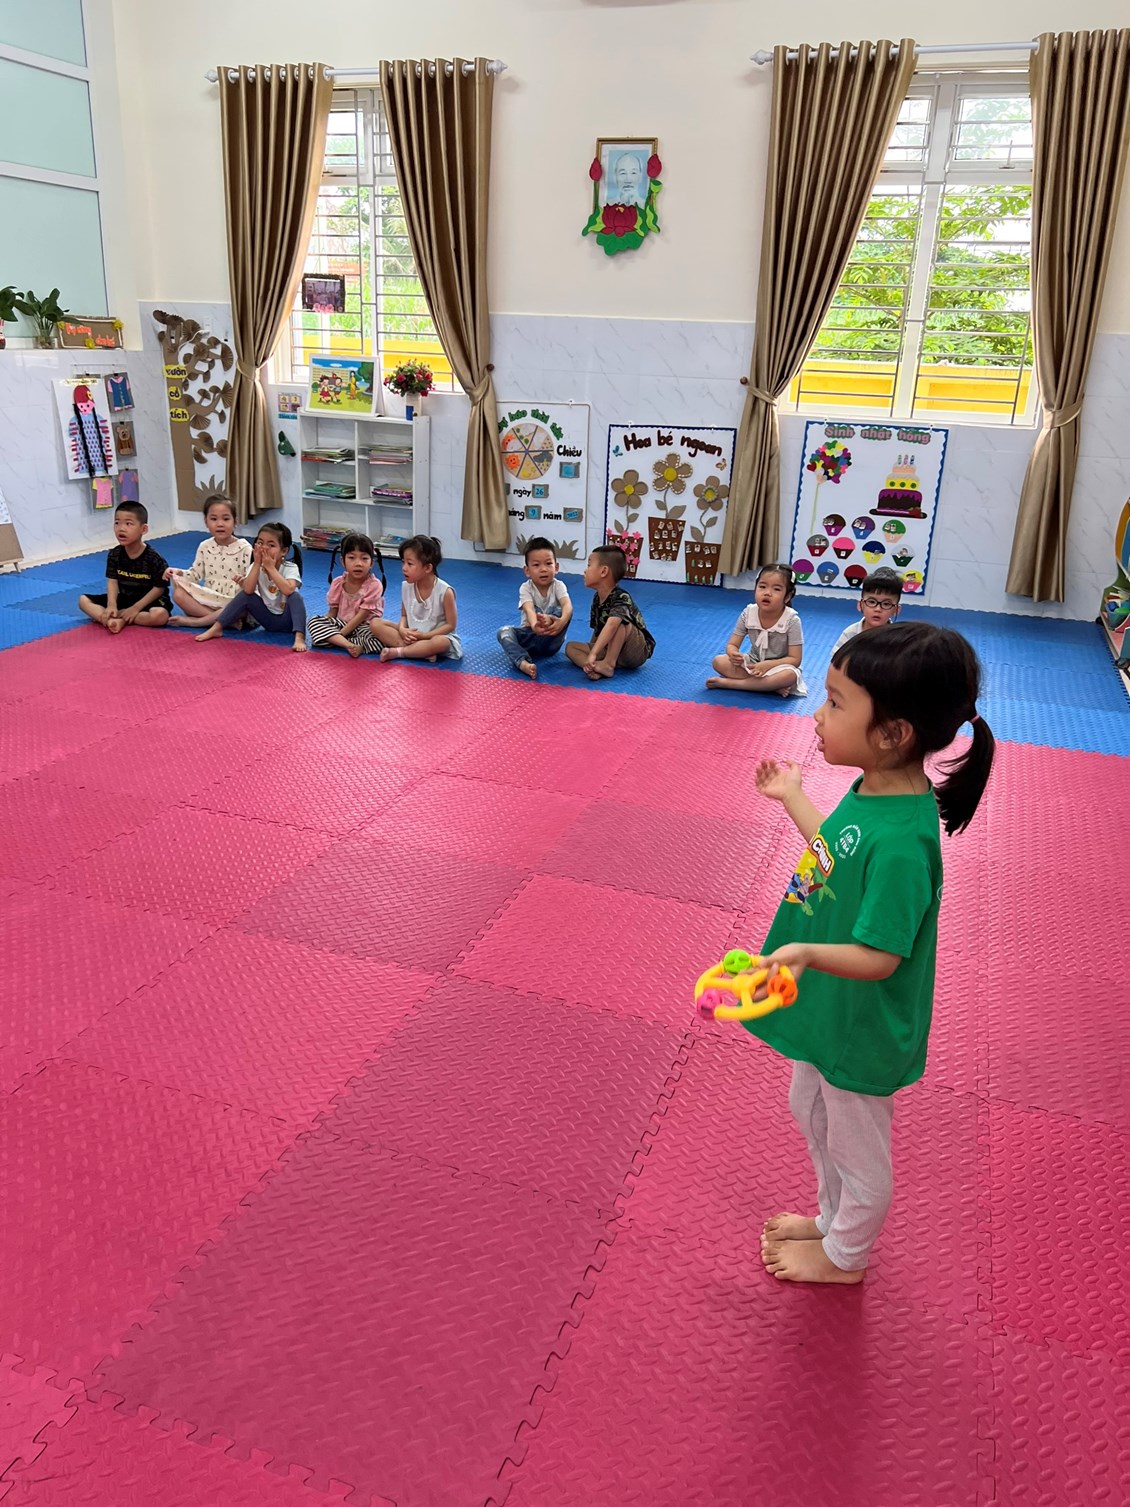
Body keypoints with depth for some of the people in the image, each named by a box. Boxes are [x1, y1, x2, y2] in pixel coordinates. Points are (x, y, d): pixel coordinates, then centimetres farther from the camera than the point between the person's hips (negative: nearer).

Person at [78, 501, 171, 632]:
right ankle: (112, 620, -29)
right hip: (123, 598, 5)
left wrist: (136, 608, -21)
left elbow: (159, 588, -16)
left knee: (160, 615, -37)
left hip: (147, 600, -5)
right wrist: (111, 605, -22)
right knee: (84, 600, -4)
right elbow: (112, 581, -5)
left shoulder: (153, 558, -18)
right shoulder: (114, 554, -4)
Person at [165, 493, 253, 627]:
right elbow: (196, 574, 11)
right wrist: (179, 572, -7)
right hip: (208, 600, 4)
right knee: (178, 593, -17)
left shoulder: (244, 548, -7)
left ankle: (191, 621, -23)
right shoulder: (204, 546, 6)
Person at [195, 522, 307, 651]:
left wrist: (270, 567, -32)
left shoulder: (291, 568, -17)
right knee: (245, 595, -14)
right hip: (267, 618, 4)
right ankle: (216, 628, -14)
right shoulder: (256, 566, -5)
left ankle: (299, 638, -45)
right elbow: (248, 590, -22)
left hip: (287, 619, -4)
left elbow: (288, 590, -37)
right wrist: (257, 564, -26)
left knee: (295, 596, -31)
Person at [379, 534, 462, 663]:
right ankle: (423, 651, -25)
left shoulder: (445, 591, -19)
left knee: (439, 643, -42)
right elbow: (404, 615, 7)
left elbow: (450, 625, -15)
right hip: (411, 635, 5)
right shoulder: (406, 587, -4)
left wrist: (424, 635, -22)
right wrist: (402, 629, -16)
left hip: (438, 636, -5)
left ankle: (397, 652, -22)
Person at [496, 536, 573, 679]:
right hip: (529, 636, 1)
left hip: (550, 640, -1)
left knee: (563, 612, -25)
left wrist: (561, 621, -53)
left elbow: (567, 605, -28)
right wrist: (534, 625, -55)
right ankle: (523, 663, -48)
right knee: (504, 631, -29)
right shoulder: (525, 588, -10)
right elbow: (529, 609, -29)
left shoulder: (558, 586, -8)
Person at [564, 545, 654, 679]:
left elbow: (611, 625, -41)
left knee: (620, 621, -32)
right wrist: (590, 651, 0)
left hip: (637, 652, -8)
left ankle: (608, 664, -29)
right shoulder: (597, 598, 3)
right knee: (571, 646, -2)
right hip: (612, 650, 8)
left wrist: (593, 654, -50)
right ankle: (598, 667, -29)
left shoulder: (621, 598, -24)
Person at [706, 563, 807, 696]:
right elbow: (732, 645, -7)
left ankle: (727, 683, -32)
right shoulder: (748, 613, -12)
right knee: (719, 661, -20)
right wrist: (734, 655, -32)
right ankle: (771, 685, -26)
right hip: (752, 663, 3)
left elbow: (795, 659, -18)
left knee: (790, 675, -38)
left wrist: (768, 665, -33)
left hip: (778, 666, -3)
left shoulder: (792, 620, -20)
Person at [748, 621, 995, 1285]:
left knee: (856, 1147, 19)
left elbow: (878, 957, -30)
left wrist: (807, 952, -48)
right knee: (814, 1115, 30)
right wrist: (792, 797, 20)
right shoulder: (872, 789, -9)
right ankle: (833, 1218, 55)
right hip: (828, 1010, 9)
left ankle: (845, 1255, 45)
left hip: (861, 1031, -9)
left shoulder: (901, 842, -36)